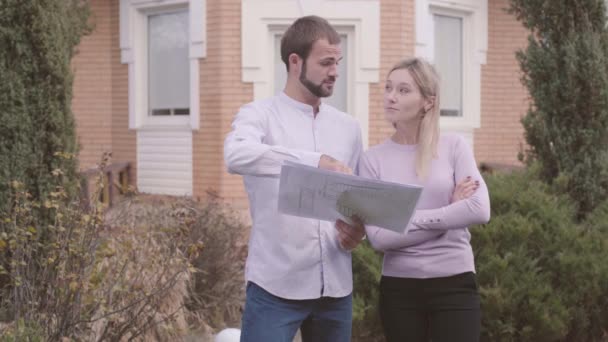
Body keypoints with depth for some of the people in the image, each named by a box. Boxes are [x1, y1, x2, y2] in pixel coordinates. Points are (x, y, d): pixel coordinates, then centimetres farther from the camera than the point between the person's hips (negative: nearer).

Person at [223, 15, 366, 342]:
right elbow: (236, 155, -25)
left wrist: (358, 228, -4)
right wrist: (316, 161, -33)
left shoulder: (348, 127, 13)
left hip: (336, 286, 5)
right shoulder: (259, 114, -3)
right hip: (276, 285, -5)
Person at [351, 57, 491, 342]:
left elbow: (479, 211, -13)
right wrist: (449, 213, -9)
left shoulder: (454, 147, -1)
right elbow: (378, 237, -9)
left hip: (454, 283, -1)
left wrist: (411, 219, -11)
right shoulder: (374, 159, 0)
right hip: (398, 287, 1)